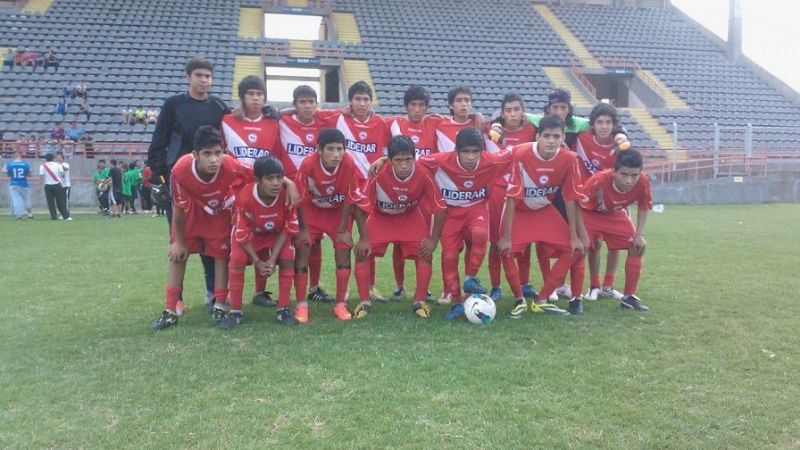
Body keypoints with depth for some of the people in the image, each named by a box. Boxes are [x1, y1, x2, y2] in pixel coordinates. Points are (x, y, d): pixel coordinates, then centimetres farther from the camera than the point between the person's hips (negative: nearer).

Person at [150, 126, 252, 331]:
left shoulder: (232, 167, -40)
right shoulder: (180, 170, -37)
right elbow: (178, 209, -21)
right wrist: (179, 241, -10)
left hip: (220, 213, 0)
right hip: (191, 212, 1)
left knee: (221, 256, 1)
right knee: (177, 255, 2)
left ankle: (219, 308, 13)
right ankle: (170, 311, 12)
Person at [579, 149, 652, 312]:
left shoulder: (643, 182, -28)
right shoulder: (598, 181, -41)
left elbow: (643, 207, -7)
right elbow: (579, 207, -29)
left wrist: (639, 234, -8)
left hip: (615, 214, 4)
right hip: (590, 213, -4)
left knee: (638, 246, -2)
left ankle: (629, 297, 11)